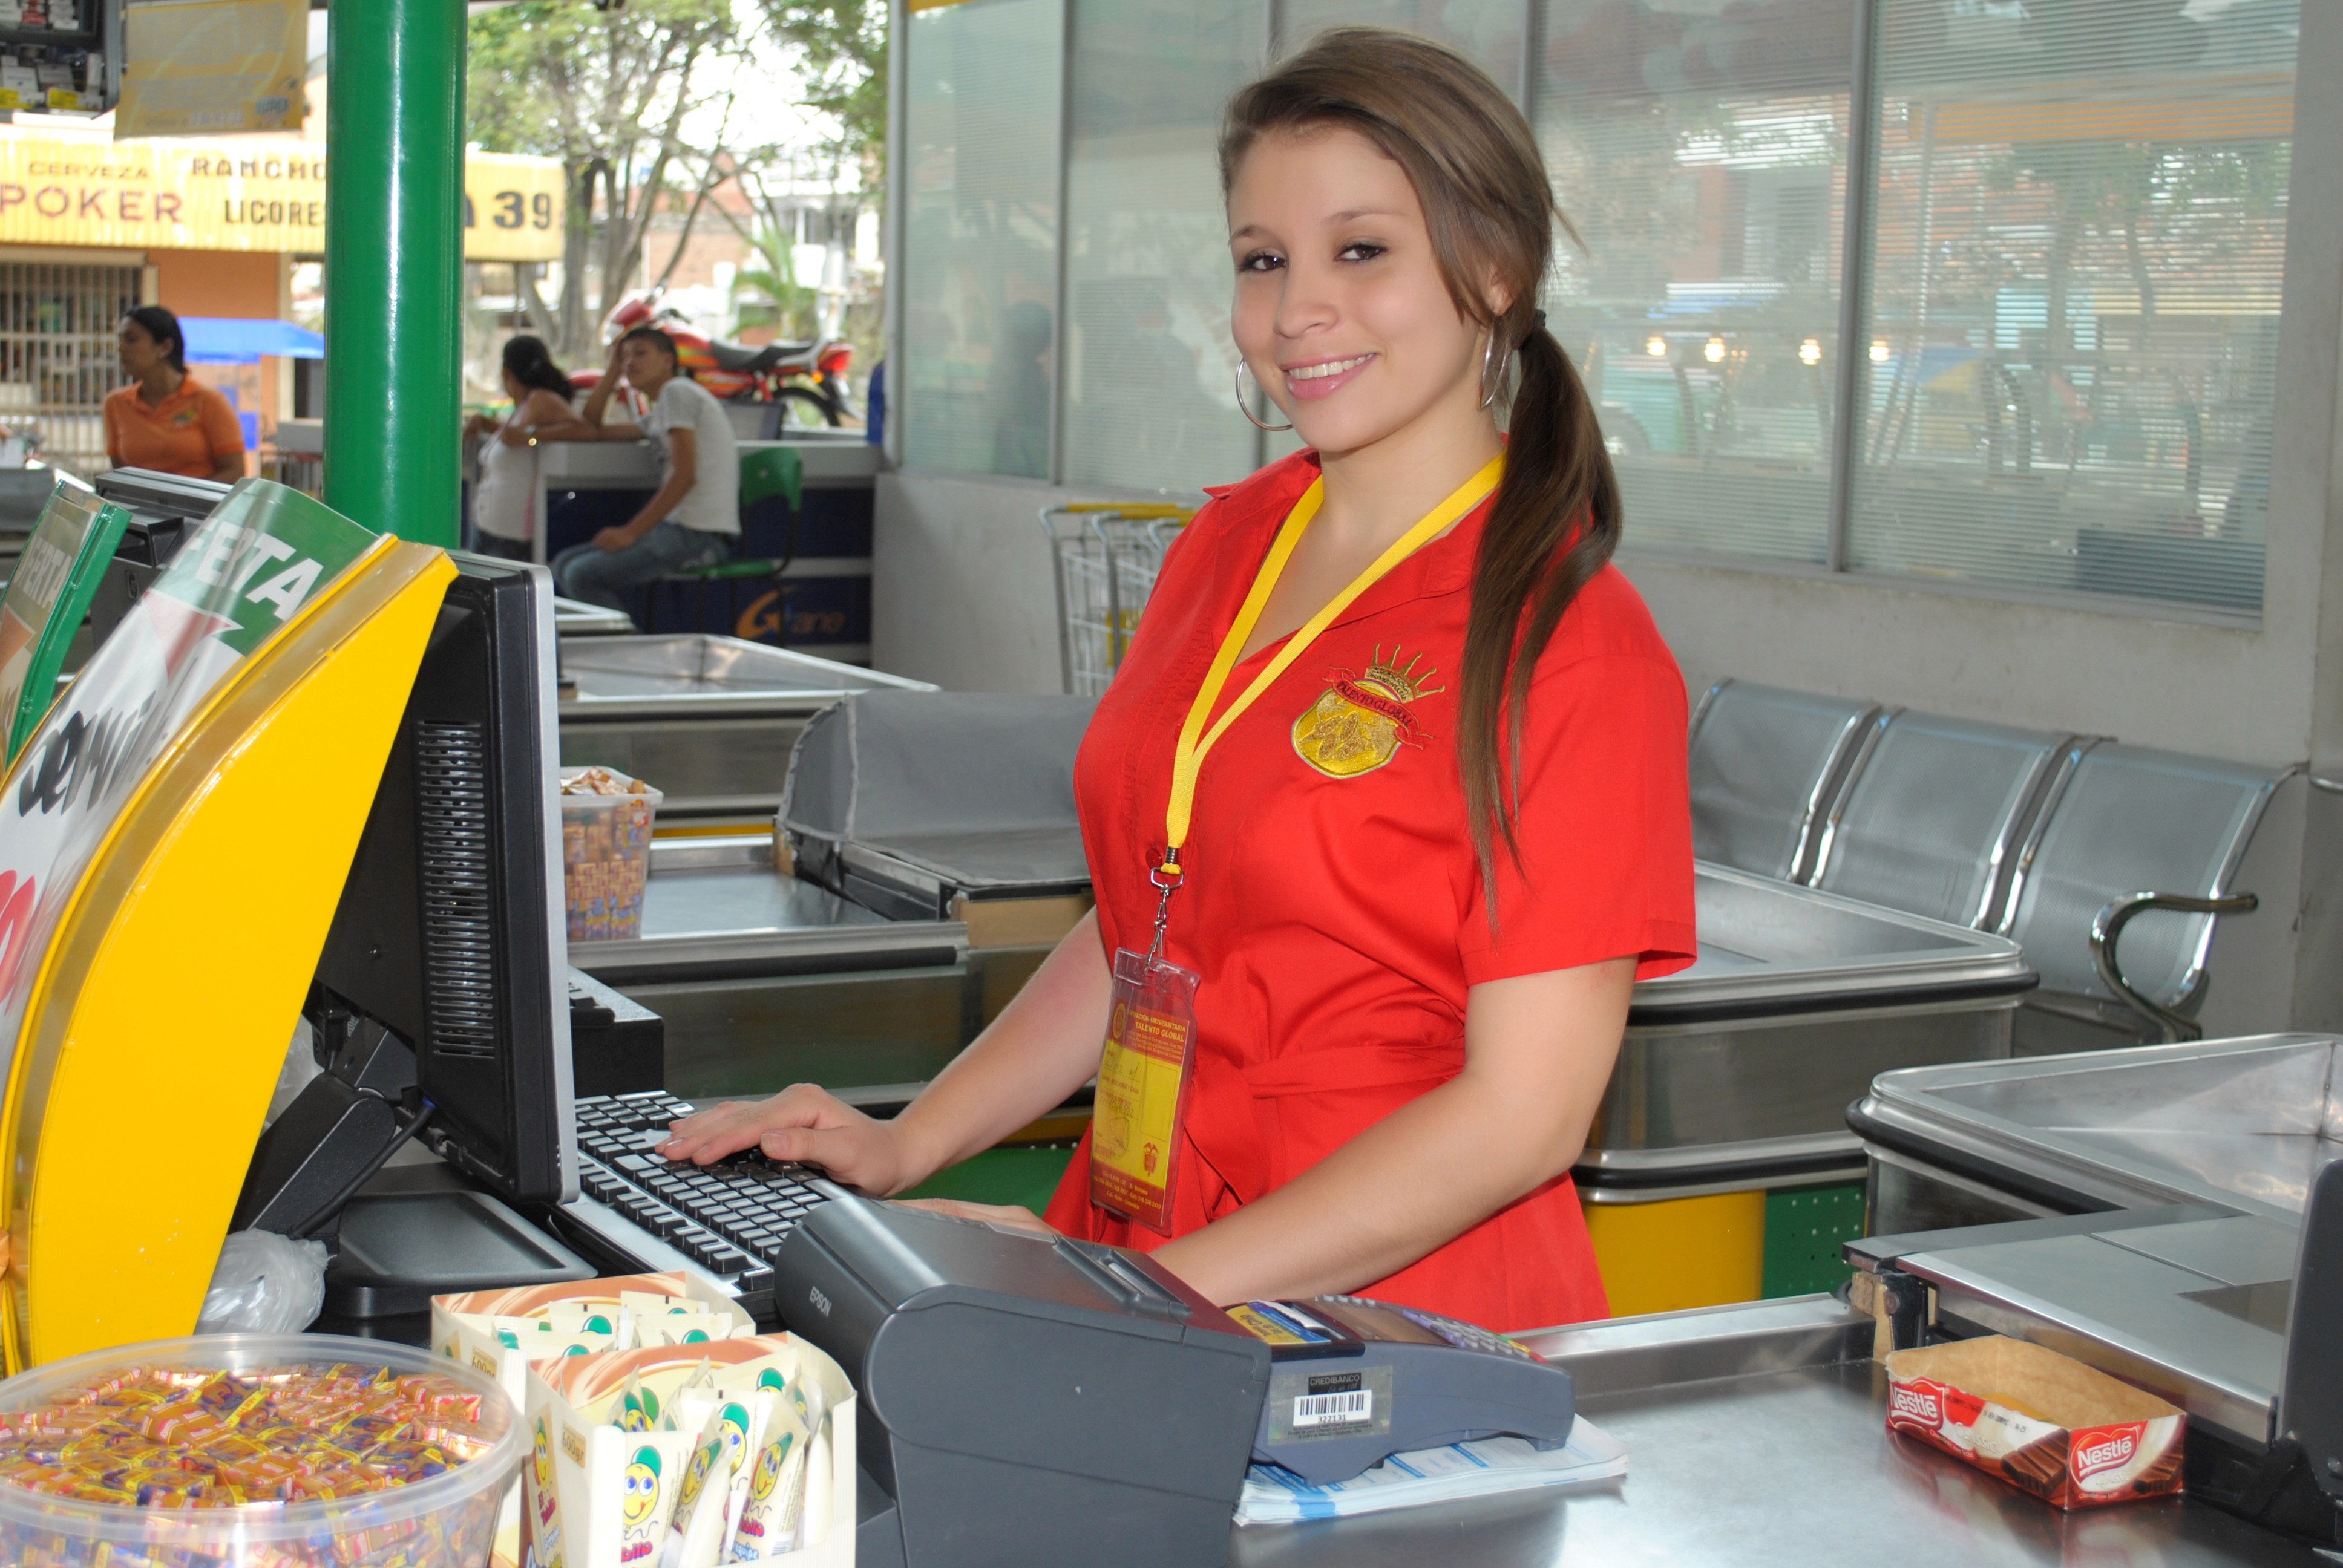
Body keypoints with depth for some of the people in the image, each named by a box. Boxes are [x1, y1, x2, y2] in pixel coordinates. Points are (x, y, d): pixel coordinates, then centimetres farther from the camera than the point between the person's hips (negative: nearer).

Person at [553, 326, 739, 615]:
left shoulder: (677, 391, -6)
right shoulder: (657, 416, 25)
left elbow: (685, 476, -16)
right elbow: (591, 430, 29)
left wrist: (631, 532, -16)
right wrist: (613, 369, 23)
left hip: (697, 534, -10)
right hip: (679, 527, 10)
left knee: (583, 575, -20)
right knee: (565, 564, 9)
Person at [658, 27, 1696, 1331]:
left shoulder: (1571, 644, -10)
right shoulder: (1232, 542, 12)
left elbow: (1525, 1111, -15)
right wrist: (906, 1147, 9)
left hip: (1391, 1325, -6)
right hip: (1128, 1264, 6)